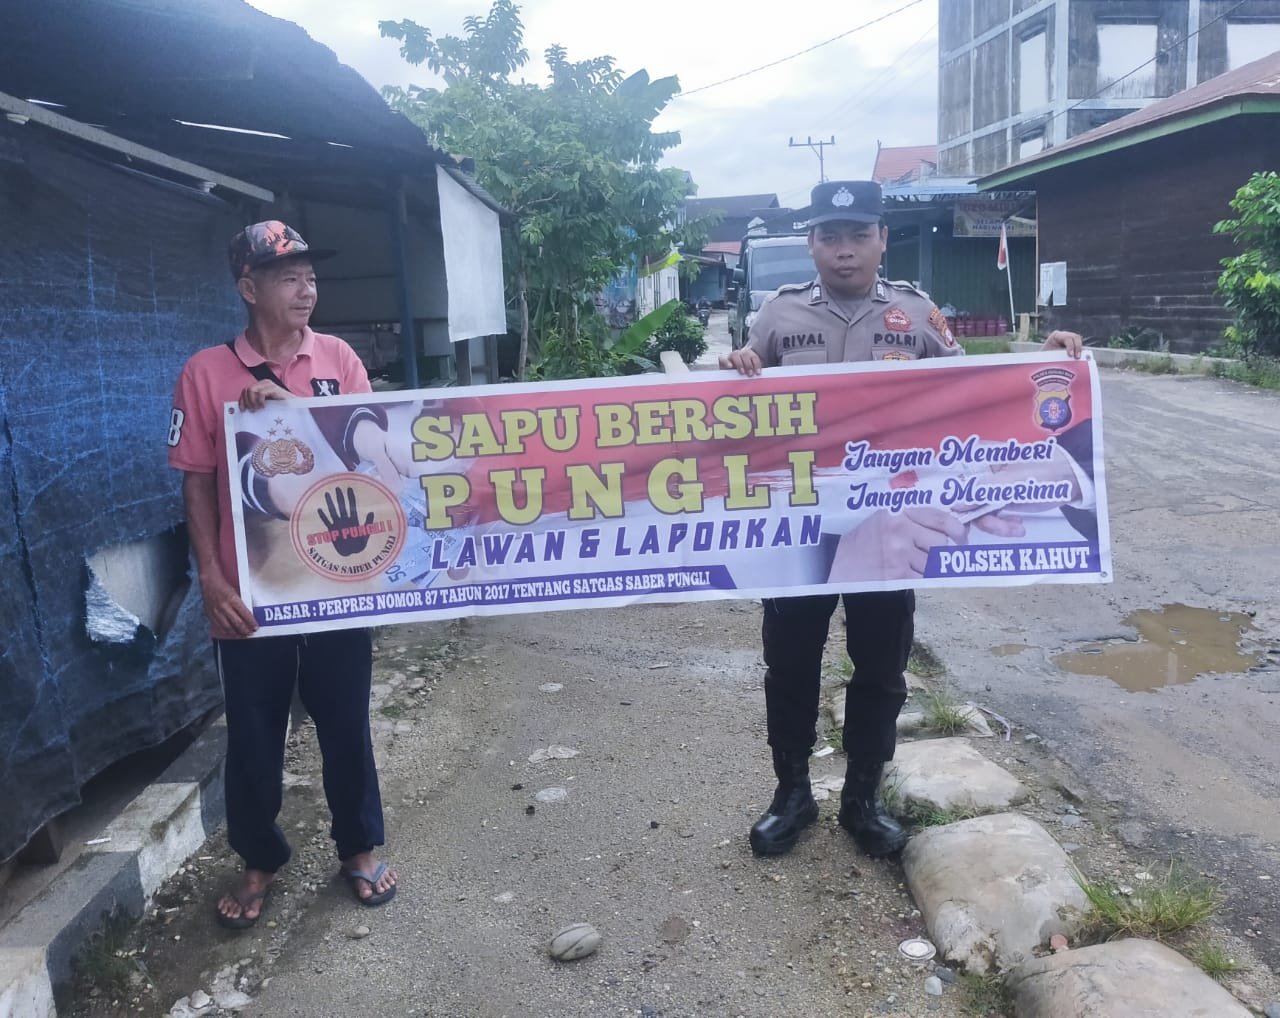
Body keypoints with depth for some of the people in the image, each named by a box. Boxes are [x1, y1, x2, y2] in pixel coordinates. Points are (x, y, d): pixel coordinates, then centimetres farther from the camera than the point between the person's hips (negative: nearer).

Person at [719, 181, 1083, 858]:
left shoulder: (916, 313, 3)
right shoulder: (781, 313, 2)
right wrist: (735, 370, -13)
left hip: (889, 520, 1)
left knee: (880, 669, 12)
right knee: (790, 664, 11)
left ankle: (862, 797, 31)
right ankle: (792, 792, 31)